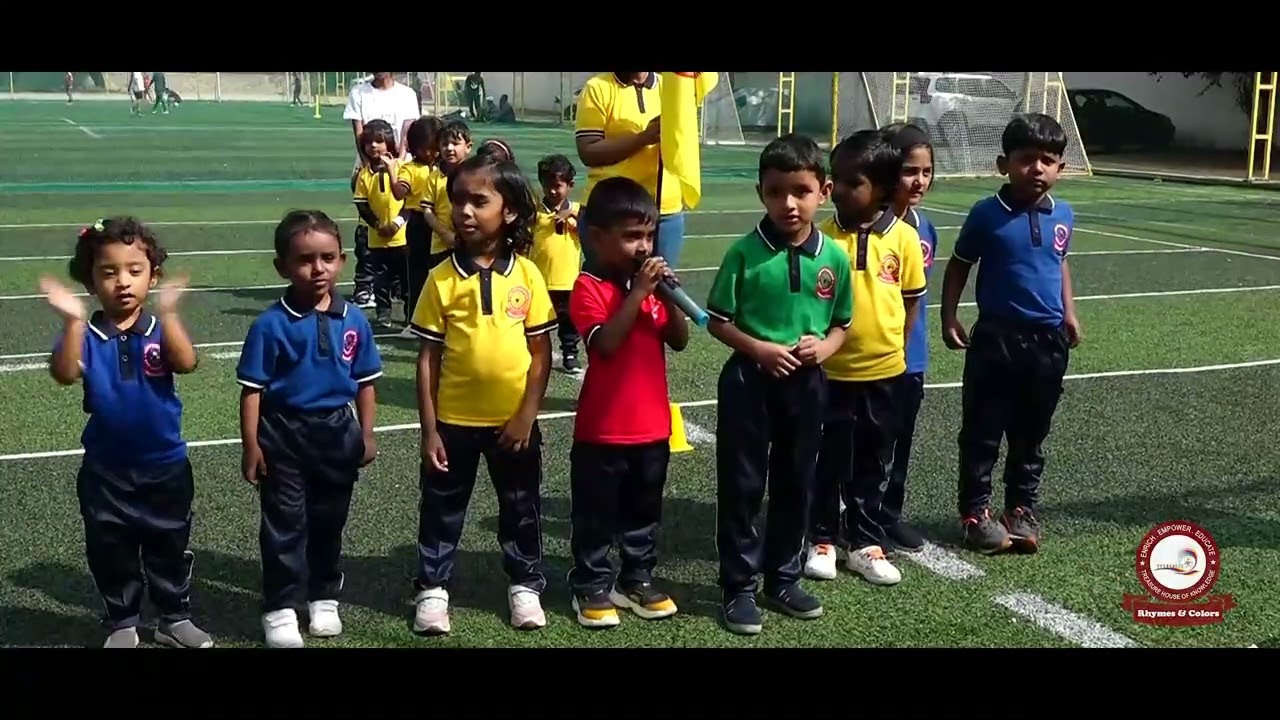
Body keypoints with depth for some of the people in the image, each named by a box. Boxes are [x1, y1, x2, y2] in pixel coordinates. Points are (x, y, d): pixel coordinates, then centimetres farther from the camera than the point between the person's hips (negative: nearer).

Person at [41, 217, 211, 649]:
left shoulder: (160, 330, -7)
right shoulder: (86, 334, -8)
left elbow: (185, 364, -27)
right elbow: (65, 374, -26)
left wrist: (167, 313, -35)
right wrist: (73, 321, -37)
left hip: (165, 464, 0)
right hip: (105, 469, 0)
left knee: (170, 548, 13)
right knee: (110, 552, 12)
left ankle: (175, 618, 29)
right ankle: (122, 624, 29)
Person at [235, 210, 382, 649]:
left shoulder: (353, 321, -3)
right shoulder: (270, 325, -13)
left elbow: (365, 382, 6)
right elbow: (252, 389, -10)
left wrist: (366, 434, 5)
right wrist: (251, 445, -11)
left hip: (337, 433, 3)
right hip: (284, 435, -3)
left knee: (329, 521, 16)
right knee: (285, 524, 4)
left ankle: (325, 597, 32)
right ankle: (280, 609, 13)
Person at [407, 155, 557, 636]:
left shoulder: (526, 274, -6)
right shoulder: (442, 277, -8)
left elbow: (541, 352, -2)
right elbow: (428, 357, -4)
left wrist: (526, 415, -8)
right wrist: (429, 429, -7)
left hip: (513, 420, 1)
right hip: (453, 420, 0)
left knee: (521, 507, 15)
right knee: (442, 508, 13)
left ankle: (525, 585, 33)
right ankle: (432, 588, 29)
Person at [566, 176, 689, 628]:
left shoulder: (651, 281, 6)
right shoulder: (588, 287, -13)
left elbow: (679, 341, 4)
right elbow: (605, 344, -26)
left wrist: (669, 296, -12)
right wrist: (639, 292, -27)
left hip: (653, 425, 6)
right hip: (602, 429, -6)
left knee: (644, 512, 17)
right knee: (595, 515, 8)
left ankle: (637, 580, 31)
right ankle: (591, 586, 21)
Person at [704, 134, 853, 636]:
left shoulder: (834, 258, -2)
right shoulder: (744, 252, -11)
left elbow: (842, 324, 9)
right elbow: (717, 321, -5)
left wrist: (826, 346, -11)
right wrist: (759, 349, -18)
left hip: (806, 383, 3)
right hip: (749, 380, -3)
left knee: (795, 483, 14)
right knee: (741, 485, 4)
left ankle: (784, 578, 31)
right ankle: (739, 587, 17)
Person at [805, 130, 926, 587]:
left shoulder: (903, 237, -5)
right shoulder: (823, 236, -7)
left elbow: (912, 298, 5)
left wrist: (894, 345, 4)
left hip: (883, 371, 1)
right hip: (830, 369, -1)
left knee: (874, 463, 13)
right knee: (828, 460, 10)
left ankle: (866, 543, 26)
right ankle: (822, 539, 25)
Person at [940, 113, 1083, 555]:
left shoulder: (1063, 216, 2)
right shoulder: (987, 215, -9)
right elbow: (959, 266, 0)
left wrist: (1069, 313, 12)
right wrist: (949, 319, -5)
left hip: (1047, 340, 4)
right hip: (996, 336, -3)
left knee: (1031, 435, 14)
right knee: (981, 433, 4)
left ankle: (1022, 510, 26)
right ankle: (976, 512, 16)